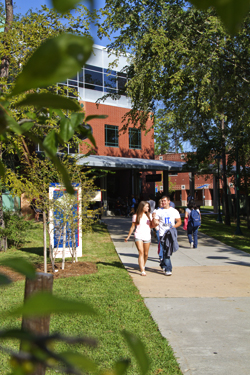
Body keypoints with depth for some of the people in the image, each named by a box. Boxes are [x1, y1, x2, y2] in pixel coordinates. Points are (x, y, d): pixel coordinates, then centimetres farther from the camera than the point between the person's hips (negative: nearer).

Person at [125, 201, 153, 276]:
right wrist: (128, 237, 10)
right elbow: (132, 227, 8)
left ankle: (143, 266, 36)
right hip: (138, 236, -3)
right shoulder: (136, 216, 2)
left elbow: (151, 226, 11)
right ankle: (142, 271, -20)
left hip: (147, 236, 3)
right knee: (141, 252, -15)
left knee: (146, 254, 9)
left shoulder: (149, 215, 10)